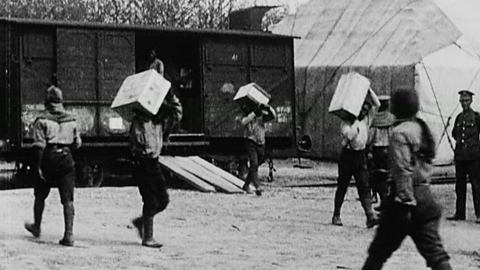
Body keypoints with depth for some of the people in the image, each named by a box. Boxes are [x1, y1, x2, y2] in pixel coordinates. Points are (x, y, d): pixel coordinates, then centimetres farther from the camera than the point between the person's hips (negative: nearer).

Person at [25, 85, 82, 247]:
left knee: (40, 196, 18)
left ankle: (36, 227, 34)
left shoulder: (42, 120, -7)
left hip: (48, 159, -2)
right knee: (68, 199, 0)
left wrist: (37, 166, -11)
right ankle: (69, 234, -8)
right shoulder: (71, 119, 5)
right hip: (66, 159, 2)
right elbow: (77, 143, 11)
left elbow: (39, 145, -13)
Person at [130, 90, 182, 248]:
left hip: (154, 163, 8)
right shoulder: (140, 121, -12)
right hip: (142, 164, -8)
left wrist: (170, 95, 1)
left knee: (163, 200, 8)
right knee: (151, 202, -7)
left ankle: (140, 221, 28)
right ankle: (147, 238, 3)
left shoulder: (160, 121, 9)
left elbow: (177, 112, 8)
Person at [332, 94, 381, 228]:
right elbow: (349, 136, -21)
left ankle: (370, 215, -18)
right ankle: (336, 216, 15)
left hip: (361, 155, 3)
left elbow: (377, 104, 4)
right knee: (342, 187, 5)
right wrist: (356, 122, -15)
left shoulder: (366, 119, 9)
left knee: (364, 186, -7)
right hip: (347, 155, -3)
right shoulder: (346, 122, -4)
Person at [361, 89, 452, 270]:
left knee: (379, 250, 6)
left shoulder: (400, 132, -12)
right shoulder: (422, 128, 13)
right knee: (434, 251, 4)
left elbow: (404, 170, -20)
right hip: (426, 197, 7)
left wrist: (405, 202, -22)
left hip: (406, 195, -7)